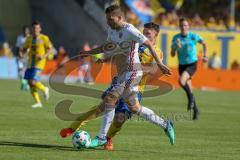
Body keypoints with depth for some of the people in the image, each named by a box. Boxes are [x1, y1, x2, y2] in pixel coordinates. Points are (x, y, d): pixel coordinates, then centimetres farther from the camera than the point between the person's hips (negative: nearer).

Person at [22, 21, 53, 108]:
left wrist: (44, 56, -19)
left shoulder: (44, 38, -4)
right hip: (30, 63, 6)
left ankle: (44, 89, 13)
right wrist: (25, 51, -6)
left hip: (39, 63, -6)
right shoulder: (29, 38, 11)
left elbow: (50, 49, -2)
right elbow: (24, 49, 18)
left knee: (33, 82, -17)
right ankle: (38, 102, 14)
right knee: (30, 82, 3)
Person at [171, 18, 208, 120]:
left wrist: (205, 56, 1)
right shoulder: (176, 38, -2)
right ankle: (195, 110, 24)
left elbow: (204, 43, 10)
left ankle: (191, 97, -4)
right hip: (182, 65, 4)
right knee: (189, 89, 9)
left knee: (181, 81, -29)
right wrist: (176, 47, -20)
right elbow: (172, 55, -1)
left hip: (192, 64, -4)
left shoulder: (193, 36, -9)